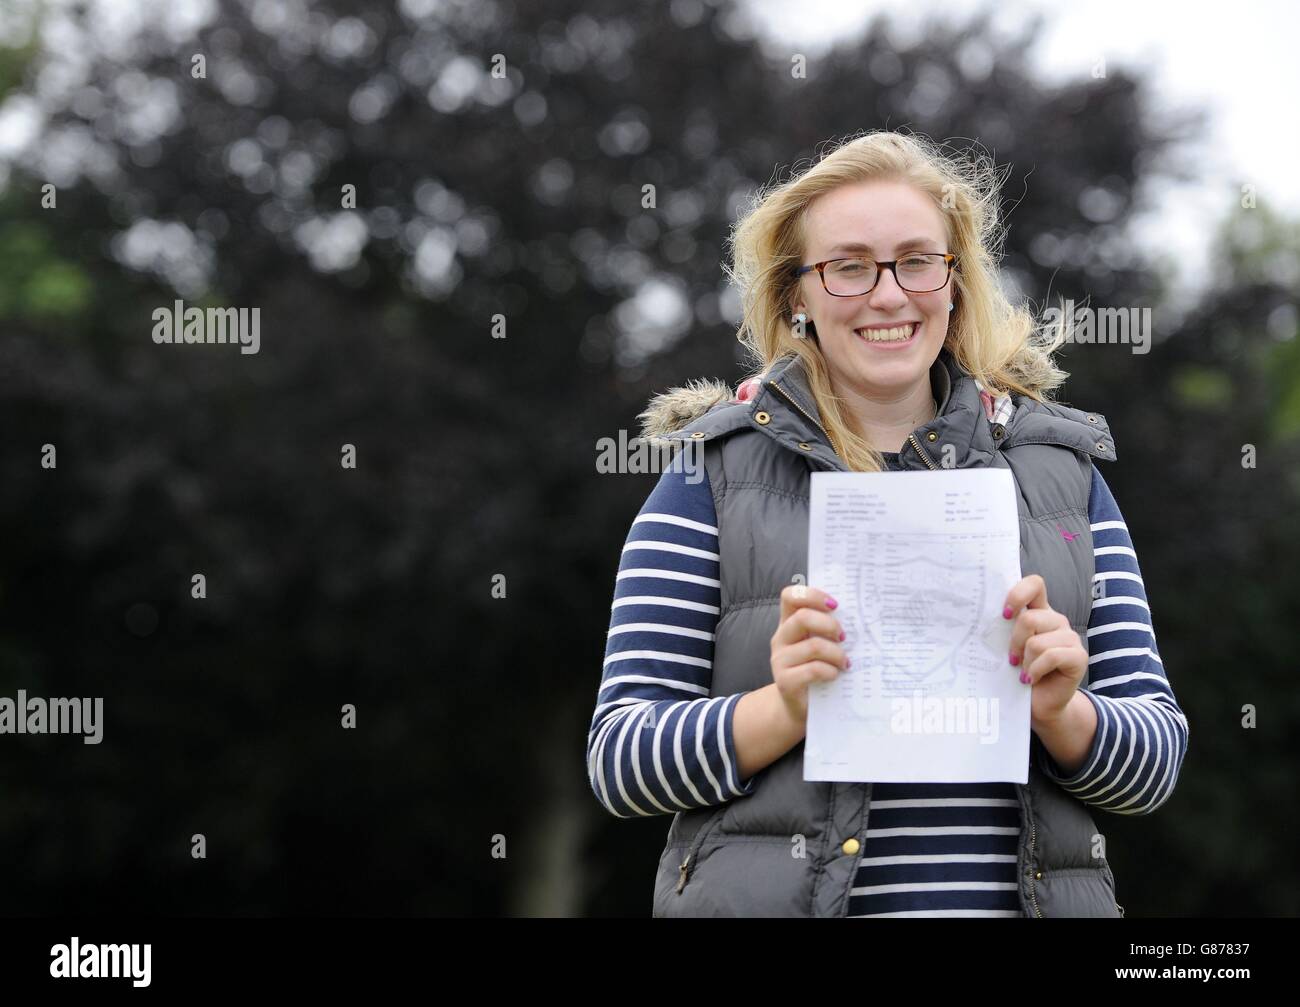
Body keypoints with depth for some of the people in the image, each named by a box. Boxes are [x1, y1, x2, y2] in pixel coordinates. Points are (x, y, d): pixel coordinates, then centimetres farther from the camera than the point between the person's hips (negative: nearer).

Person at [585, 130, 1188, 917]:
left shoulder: (1061, 469, 8)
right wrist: (785, 710, -20)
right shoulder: (716, 475, 1)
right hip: (772, 891, -2)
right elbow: (619, 760, -4)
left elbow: (1156, 763, 6)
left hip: (1024, 892, 2)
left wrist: (1061, 713, -14)